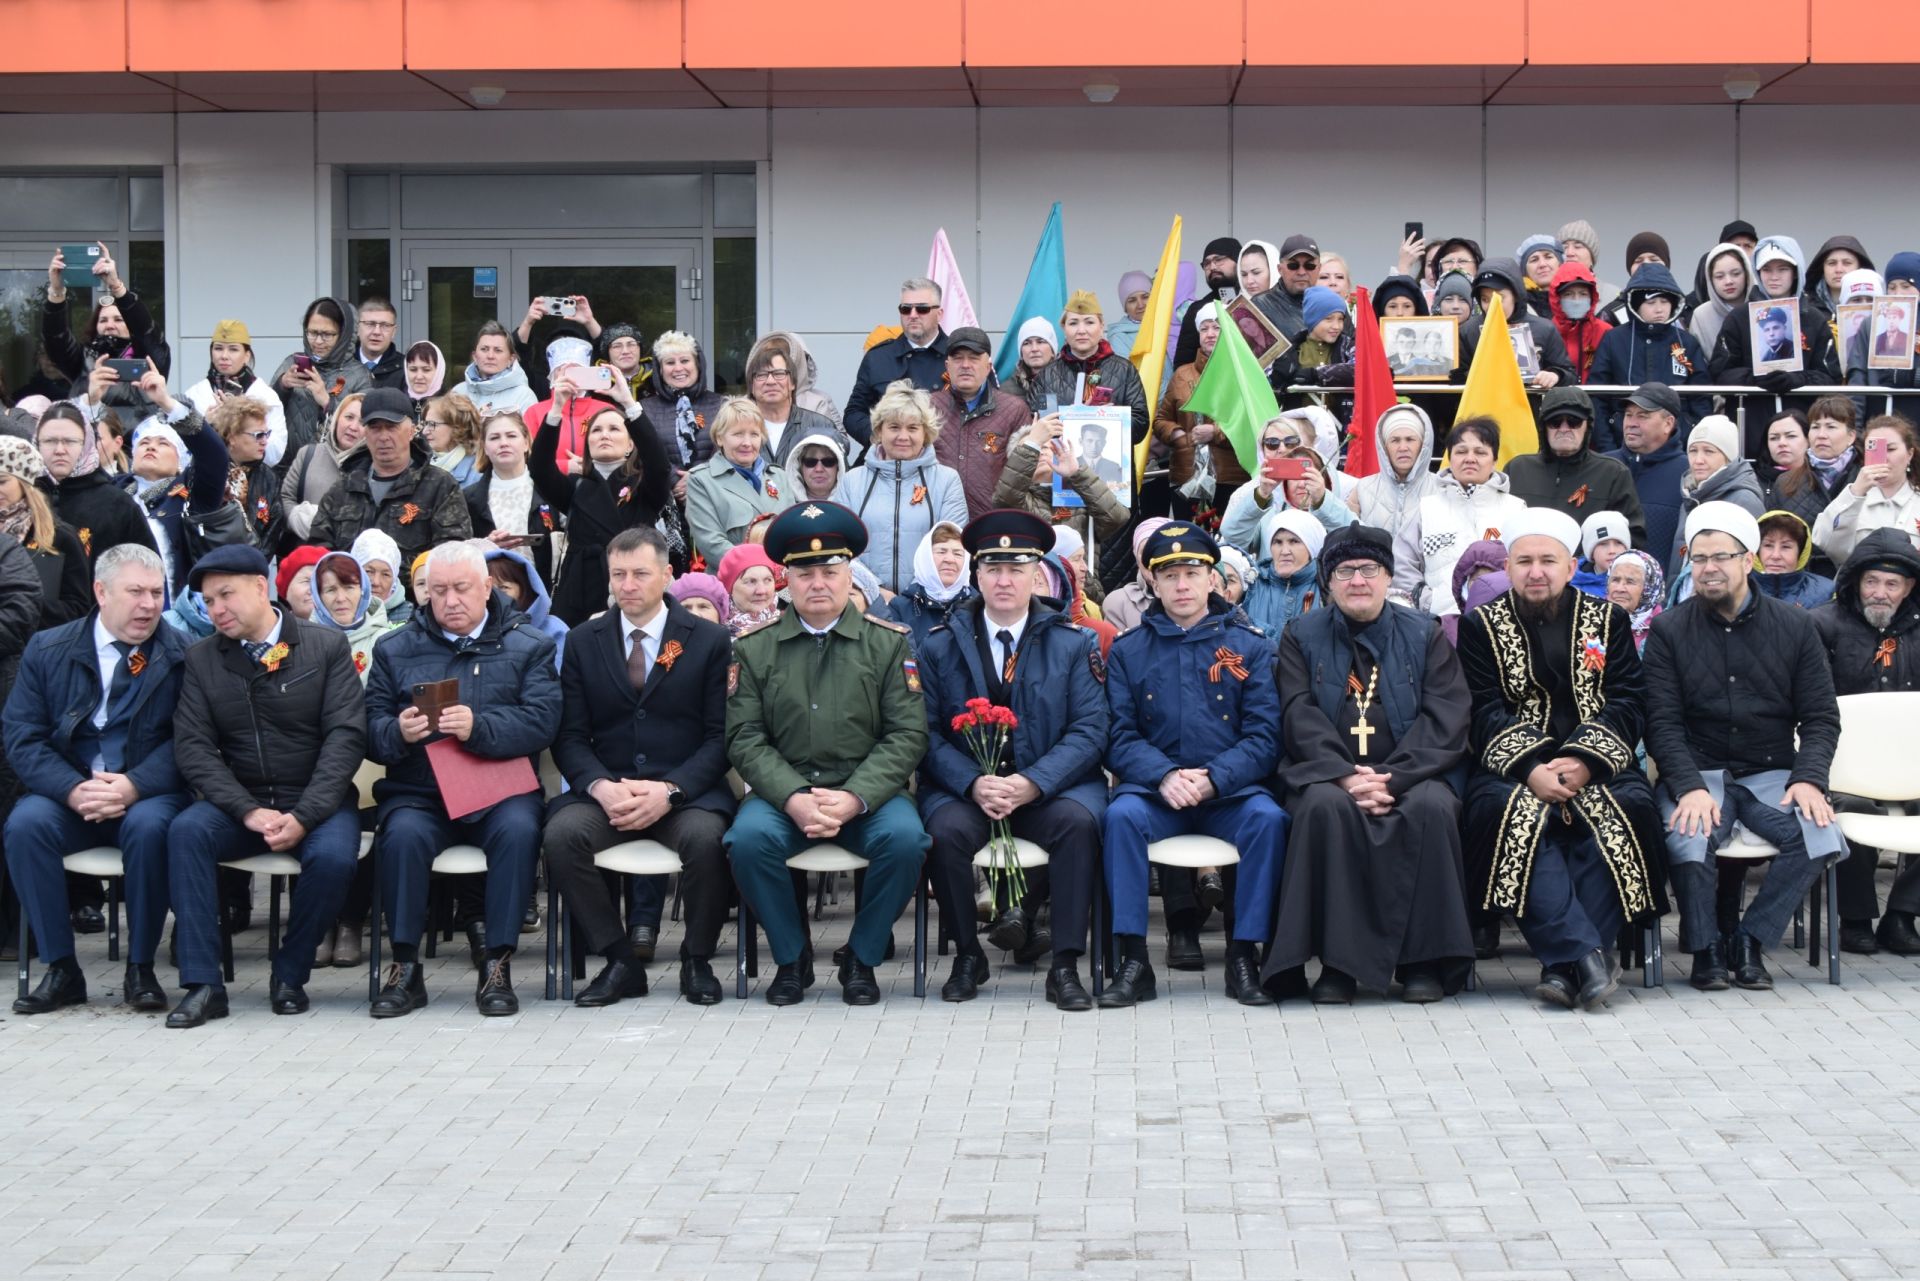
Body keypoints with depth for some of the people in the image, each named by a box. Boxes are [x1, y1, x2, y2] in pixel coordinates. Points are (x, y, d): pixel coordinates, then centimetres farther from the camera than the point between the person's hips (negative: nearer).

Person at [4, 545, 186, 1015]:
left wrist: (133, 787, -23)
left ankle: (140, 968, -17)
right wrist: (74, 790, -18)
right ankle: (61, 969, -17)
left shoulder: (181, 654, 1)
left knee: (149, 826, -34)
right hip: (68, 794, 2)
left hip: (146, 795, -2)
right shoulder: (47, 650, 5)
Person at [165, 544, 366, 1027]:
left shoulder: (327, 647, 0)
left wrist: (303, 816, -19)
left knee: (334, 855, -32)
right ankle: (203, 984, -24)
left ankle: (290, 975, -9)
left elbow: (346, 736, -8)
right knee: (186, 831, -28)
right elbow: (193, 747, -1)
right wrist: (248, 811, -17)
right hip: (239, 802, 2)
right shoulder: (201, 658, 7)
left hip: (315, 801, -2)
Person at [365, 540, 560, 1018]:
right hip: (418, 792, 1)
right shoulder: (395, 650, 16)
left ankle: (498, 965, -23)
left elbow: (541, 722, -6)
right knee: (403, 834, -31)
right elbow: (369, 732, 6)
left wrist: (478, 727, -23)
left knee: (519, 829, -33)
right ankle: (405, 968, -20)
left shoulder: (529, 645, 10)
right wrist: (398, 732, -18)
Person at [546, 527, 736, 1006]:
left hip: (687, 792, -2)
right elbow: (571, 736, 6)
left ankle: (697, 961, -9)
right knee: (562, 833, -29)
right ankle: (620, 962, -13)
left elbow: (720, 736, -1)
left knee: (705, 836, -35)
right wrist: (601, 786, -15)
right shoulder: (582, 642, 11)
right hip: (606, 792, 2)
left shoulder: (711, 640, 5)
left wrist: (670, 791, -17)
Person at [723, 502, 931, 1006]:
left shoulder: (888, 643, 3)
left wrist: (853, 798, -17)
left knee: (905, 837, -30)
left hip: (868, 792, 0)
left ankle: (862, 958, -5)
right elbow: (745, 738, -1)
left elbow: (908, 735, -3)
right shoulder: (753, 648, 6)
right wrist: (794, 799, -18)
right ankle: (792, 957, -5)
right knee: (748, 837, -30)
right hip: (783, 791, 1)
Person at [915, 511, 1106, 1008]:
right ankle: (967, 956, -8)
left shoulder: (1073, 643, 5)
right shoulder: (939, 646, 7)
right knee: (946, 829, -31)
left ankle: (1065, 966, -22)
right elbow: (928, 732, 0)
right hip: (964, 785, 1)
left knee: (1077, 820, -32)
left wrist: (1031, 784, -19)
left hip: (1049, 787, 0)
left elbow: (1089, 730, -4)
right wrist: (974, 784, -19)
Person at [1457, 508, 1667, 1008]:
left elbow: (1628, 703, 2)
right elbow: (1486, 711, -2)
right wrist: (1531, 770, -19)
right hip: (1512, 767, -1)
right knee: (1512, 813, -34)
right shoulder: (1481, 625, 10)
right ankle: (1584, 953, -39)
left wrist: (1585, 761, -16)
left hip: (1596, 765, 1)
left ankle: (1564, 964, -32)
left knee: (1629, 806, -31)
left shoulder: (1608, 620, 14)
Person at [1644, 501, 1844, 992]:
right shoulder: (1669, 631, 3)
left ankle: (1750, 937, -6)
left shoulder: (1794, 626, 7)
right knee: (1686, 840, -34)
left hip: (1773, 773, 2)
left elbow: (1821, 716, 5)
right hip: (1697, 772, -2)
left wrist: (1809, 779, -13)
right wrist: (1690, 787, -20)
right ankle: (1706, 946, -5)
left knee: (1821, 837, -28)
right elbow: (1662, 721, -4)